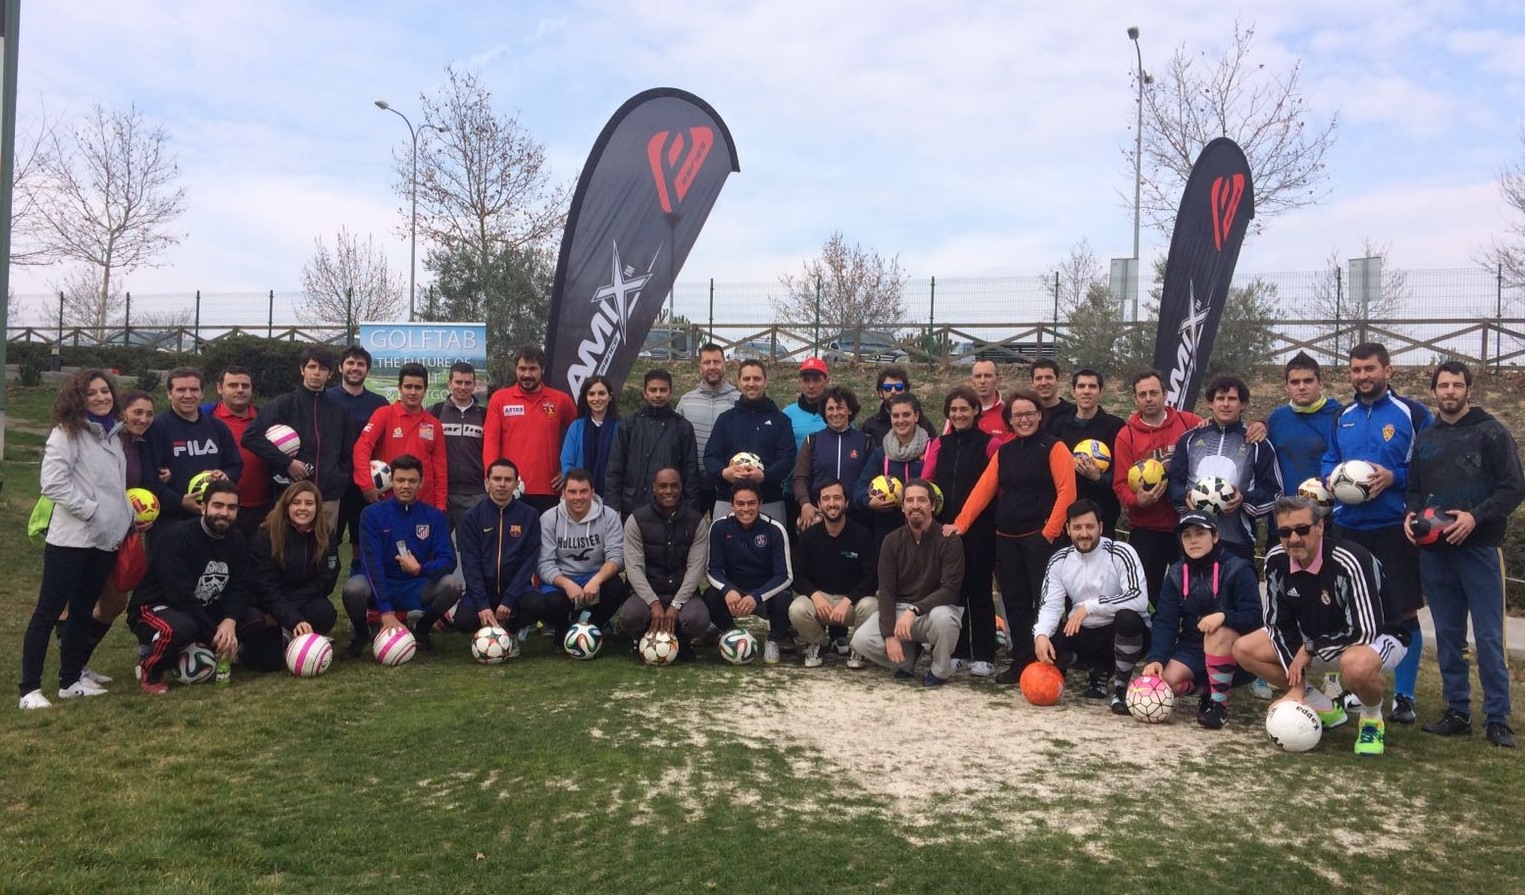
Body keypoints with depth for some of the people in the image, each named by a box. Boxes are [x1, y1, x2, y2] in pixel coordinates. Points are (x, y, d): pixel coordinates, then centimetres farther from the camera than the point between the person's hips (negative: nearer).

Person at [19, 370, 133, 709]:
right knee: (48, 611, -3)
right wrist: (89, 509, -18)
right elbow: (53, 483, -17)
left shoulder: (113, 434, 15)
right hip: (71, 538, -7)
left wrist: (127, 516, 11)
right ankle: (30, 688, 2)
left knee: (83, 611, 14)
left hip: (106, 539, 7)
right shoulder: (66, 433, -7)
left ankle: (71, 680, 23)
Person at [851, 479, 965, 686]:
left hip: (935, 608, -2)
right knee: (861, 641, -22)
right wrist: (890, 635, -18)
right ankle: (908, 656, 9)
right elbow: (886, 591, -7)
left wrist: (914, 610, -33)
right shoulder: (892, 540, -3)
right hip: (899, 608, 3)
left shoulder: (949, 540, -12)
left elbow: (950, 589, -19)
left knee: (942, 618, -39)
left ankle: (940, 671, -8)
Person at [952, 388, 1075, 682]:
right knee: (1014, 603, 9)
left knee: (1044, 602, -5)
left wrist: (1050, 532, -15)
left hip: (1038, 537, -6)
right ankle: (1021, 663, 17)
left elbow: (1067, 491, -10)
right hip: (1006, 539, 6)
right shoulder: (1004, 451, 14)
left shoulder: (1053, 447, -3)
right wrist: (960, 524, -1)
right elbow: (983, 490, 8)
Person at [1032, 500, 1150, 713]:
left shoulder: (1120, 553, -14)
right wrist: (1041, 634, -27)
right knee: (1044, 647, -23)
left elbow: (1139, 599, -27)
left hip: (1122, 633, -4)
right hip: (1084, 634, 5)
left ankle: (1121, 687, -11)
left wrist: (1089, 606, -31)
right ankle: (1100, 671, 10)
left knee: (1128, 618, -38)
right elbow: (1051, 605, -6)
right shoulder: (1059, 560, 0)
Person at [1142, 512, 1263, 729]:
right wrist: (1156, 658, -23)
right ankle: (1207, 689, 8)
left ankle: (1219, 701, -18)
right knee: (1161, 681, -24)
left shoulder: (1238, 569, -11)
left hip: (1233, 654, -3)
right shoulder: (1176, 574, 1)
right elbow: (1165, 621, -7)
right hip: (1192, 649, 4)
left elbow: (1254, 617, -17)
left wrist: (1224, 616, -37)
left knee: (1219, 632, -37)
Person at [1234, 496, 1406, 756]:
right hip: (1314, 641, 7)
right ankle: (1323, 709, 7)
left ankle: (1372, 719, -6)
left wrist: (1310, 650, -20)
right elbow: (1279, 623, -6)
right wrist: (1297, 684, -13)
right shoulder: (1276, 561, -14)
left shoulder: (1350, 562, -32)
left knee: (1356, 665, -42)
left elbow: (1364, 633, -32)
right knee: (1243, 650, -7)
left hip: (1378, 637, -6)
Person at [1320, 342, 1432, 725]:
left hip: (1394, 528, -5)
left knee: (1403, 612, 0)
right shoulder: (1343, 417, 12)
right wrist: (1331, 476, -3)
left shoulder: (1412, 414, -5)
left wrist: (1394, 477, -19)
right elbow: (1328, 461, 18)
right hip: (1347, 526, 5)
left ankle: (1403, 697, 11)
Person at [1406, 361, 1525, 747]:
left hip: (1478, 548, -5)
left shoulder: (1491, 433, -2)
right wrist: (1411, 514, -1)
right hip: (1434, 550, 5)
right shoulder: (1425, 439, 14)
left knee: (1489, 638, -2)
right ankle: (1457, 712, 18)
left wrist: (1476, 516, -19)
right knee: (1448, 636, 9)